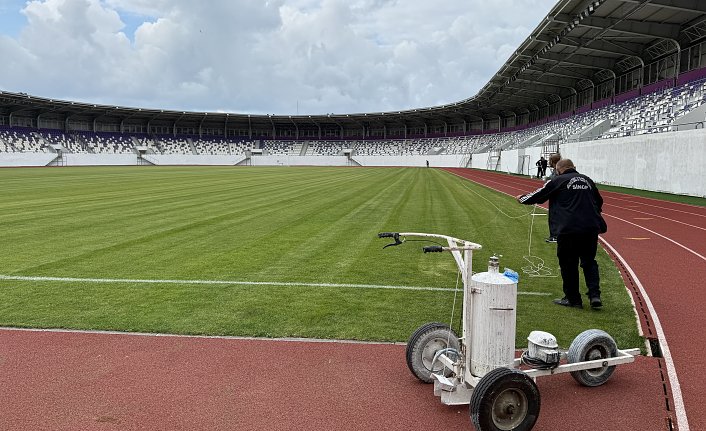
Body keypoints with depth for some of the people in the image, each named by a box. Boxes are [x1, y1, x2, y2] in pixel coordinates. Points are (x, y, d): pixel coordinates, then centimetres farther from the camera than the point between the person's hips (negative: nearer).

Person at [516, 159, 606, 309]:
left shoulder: (557, 181, 1)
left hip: (568, 229, -5)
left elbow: (539, 195, 9)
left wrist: (522, 199, 26)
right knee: (589, 262, 15)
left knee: (568, 264, 7)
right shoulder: (587, 180, 17)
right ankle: (595, 294, 3)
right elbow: (599, 202, 27)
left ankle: (573, 299, 14)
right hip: (591, 228, 5)